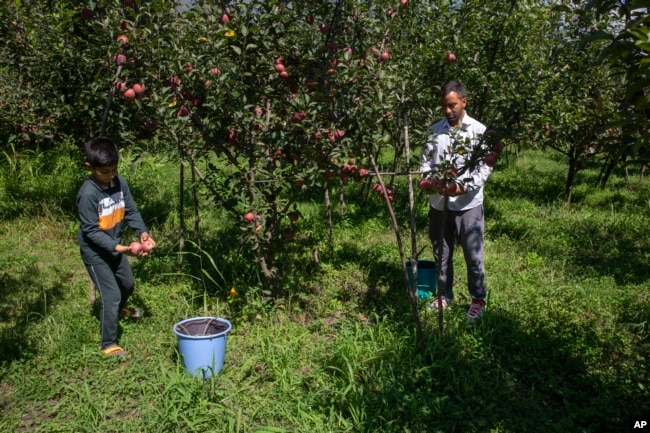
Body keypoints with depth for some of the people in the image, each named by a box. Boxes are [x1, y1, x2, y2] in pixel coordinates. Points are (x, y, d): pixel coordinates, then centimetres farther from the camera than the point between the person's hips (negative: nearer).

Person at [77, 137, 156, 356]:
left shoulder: (120, 183, -9)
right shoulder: (88, 194, -27)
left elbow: (131, 211, -3)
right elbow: (91, 231, -25)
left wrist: (143, 232, -20)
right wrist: (119, 248, -33)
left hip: (115, 245, 7)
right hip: (95, 250, -7)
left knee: (128, 284, 25)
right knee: (111, 294, -5)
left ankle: (119, 309, 59)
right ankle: (108, 344, 12)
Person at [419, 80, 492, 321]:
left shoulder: (479, 131, -4)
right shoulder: (434, 130, 5)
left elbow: (485, 167, -7)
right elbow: (425, 162, 6)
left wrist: (463, 187, -21)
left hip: (468, 205, -3)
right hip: (439, 204, 3)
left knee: (473, 256, 7)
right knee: (441, 254, 15)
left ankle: (478, 299, 26)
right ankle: (444, 295, 33)